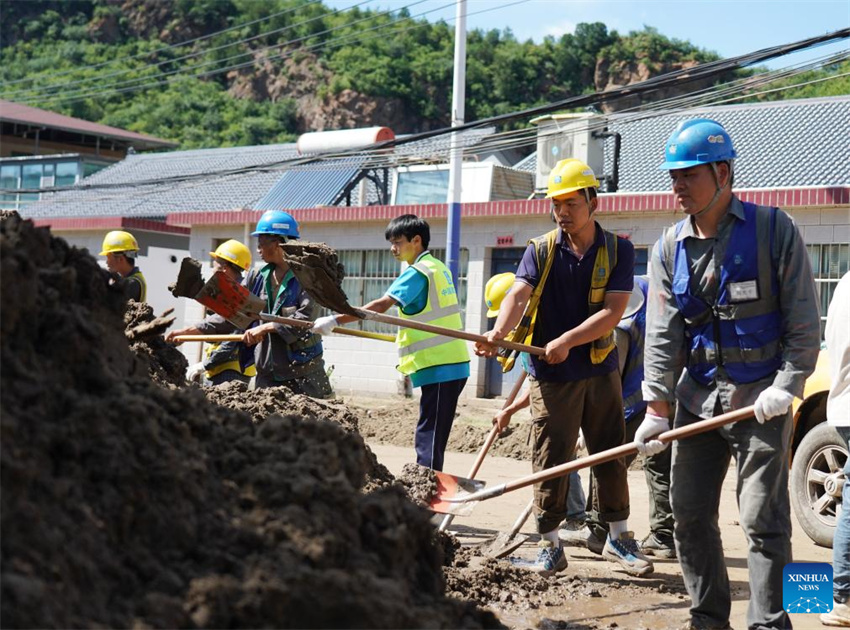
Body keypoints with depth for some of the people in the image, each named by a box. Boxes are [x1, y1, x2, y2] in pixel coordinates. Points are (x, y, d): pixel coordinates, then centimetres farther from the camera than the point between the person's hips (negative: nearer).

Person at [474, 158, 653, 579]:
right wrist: (497, 333, -34)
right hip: (551, 375, -1)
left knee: (612, 456, 10)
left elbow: (613, 311, -11)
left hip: (600, 370, 1)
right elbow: (518, 295, -15)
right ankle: (550, 546, 11)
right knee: (550, 463, 1)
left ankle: (618, 538, 24)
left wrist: (567, 341, -21)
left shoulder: (618, 250, 0)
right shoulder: (540, 250, 1)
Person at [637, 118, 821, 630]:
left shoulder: (774, 230, -6)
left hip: (762, 398, -5)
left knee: (763, 519, -5)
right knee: (689, 511, 8)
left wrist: (785, 386, -14)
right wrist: (657, 408, -2)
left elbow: (804, 322, -6)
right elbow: (663, 334, 4)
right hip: (698, 396, 5)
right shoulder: (670, 248, 6)